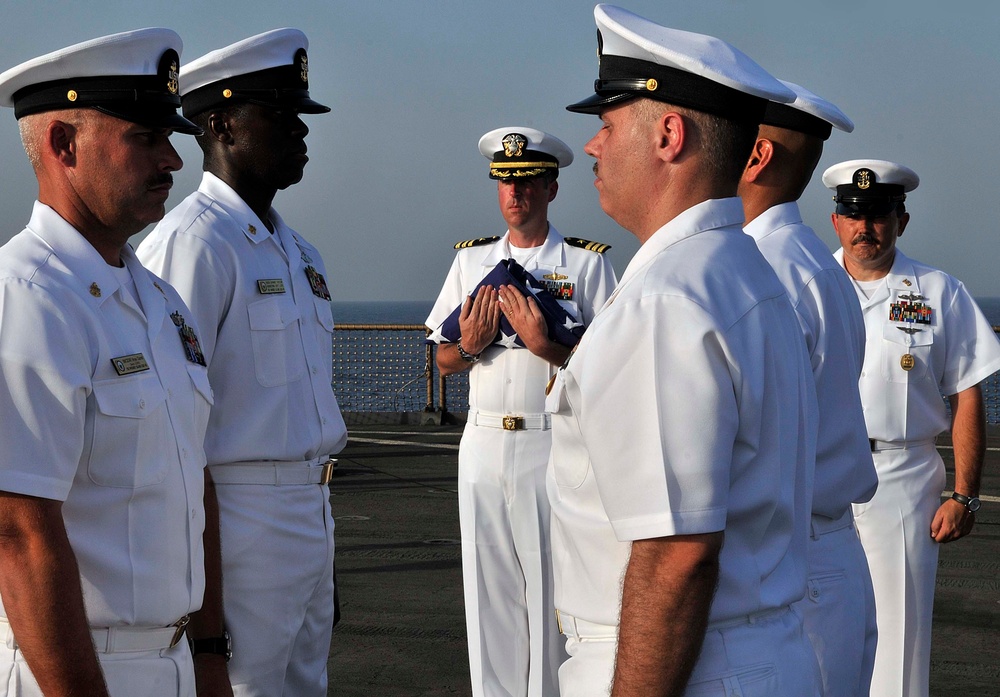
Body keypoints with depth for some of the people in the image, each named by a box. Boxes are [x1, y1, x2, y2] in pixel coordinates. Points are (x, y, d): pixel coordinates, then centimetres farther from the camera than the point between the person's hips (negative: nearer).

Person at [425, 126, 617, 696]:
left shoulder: (587, 263, 1)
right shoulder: (472, 260, 13)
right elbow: (443, 361, 15)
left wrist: (543, 344, -19)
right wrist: (470, 346, -7)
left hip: (554, 447, -4)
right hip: (483, 444, 4)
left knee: (551, 589, -3)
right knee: (487, 590, 7)